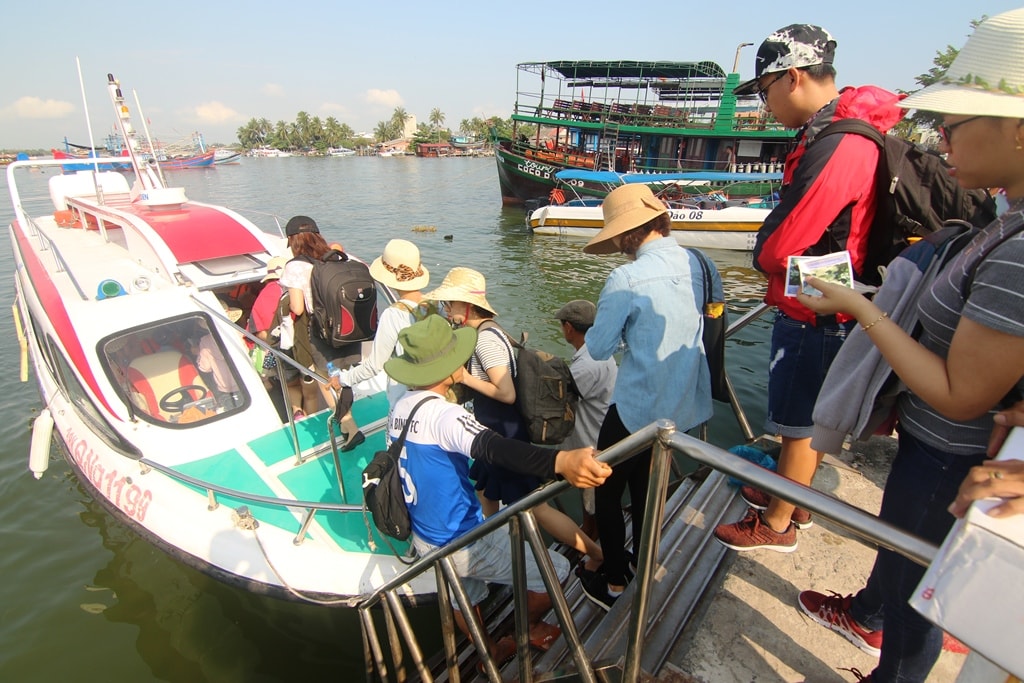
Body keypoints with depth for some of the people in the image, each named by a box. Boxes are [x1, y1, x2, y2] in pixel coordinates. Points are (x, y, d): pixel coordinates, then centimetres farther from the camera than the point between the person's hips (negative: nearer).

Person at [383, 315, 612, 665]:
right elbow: (495, 448, -50)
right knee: (555, 570, 8)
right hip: (461, 542, -9)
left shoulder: (400, 408, -3)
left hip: (425, 538, 9)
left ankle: (490, 652, 56)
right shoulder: (443, 415, -31)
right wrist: (560, 461, -65)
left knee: (463, 595, 34)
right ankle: (529, 629, 34)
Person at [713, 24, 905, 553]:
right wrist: (774, 254, 0)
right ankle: (792, 499, 41)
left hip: (812, 316, -10)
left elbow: (778, 247, -23)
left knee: (800, 424, 5)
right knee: (808, 419, 22)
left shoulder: (837, 148, -24)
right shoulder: (835, 135, 10)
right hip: (814, 308, 10)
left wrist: (764, 255, -3)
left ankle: (778, 526, 24)